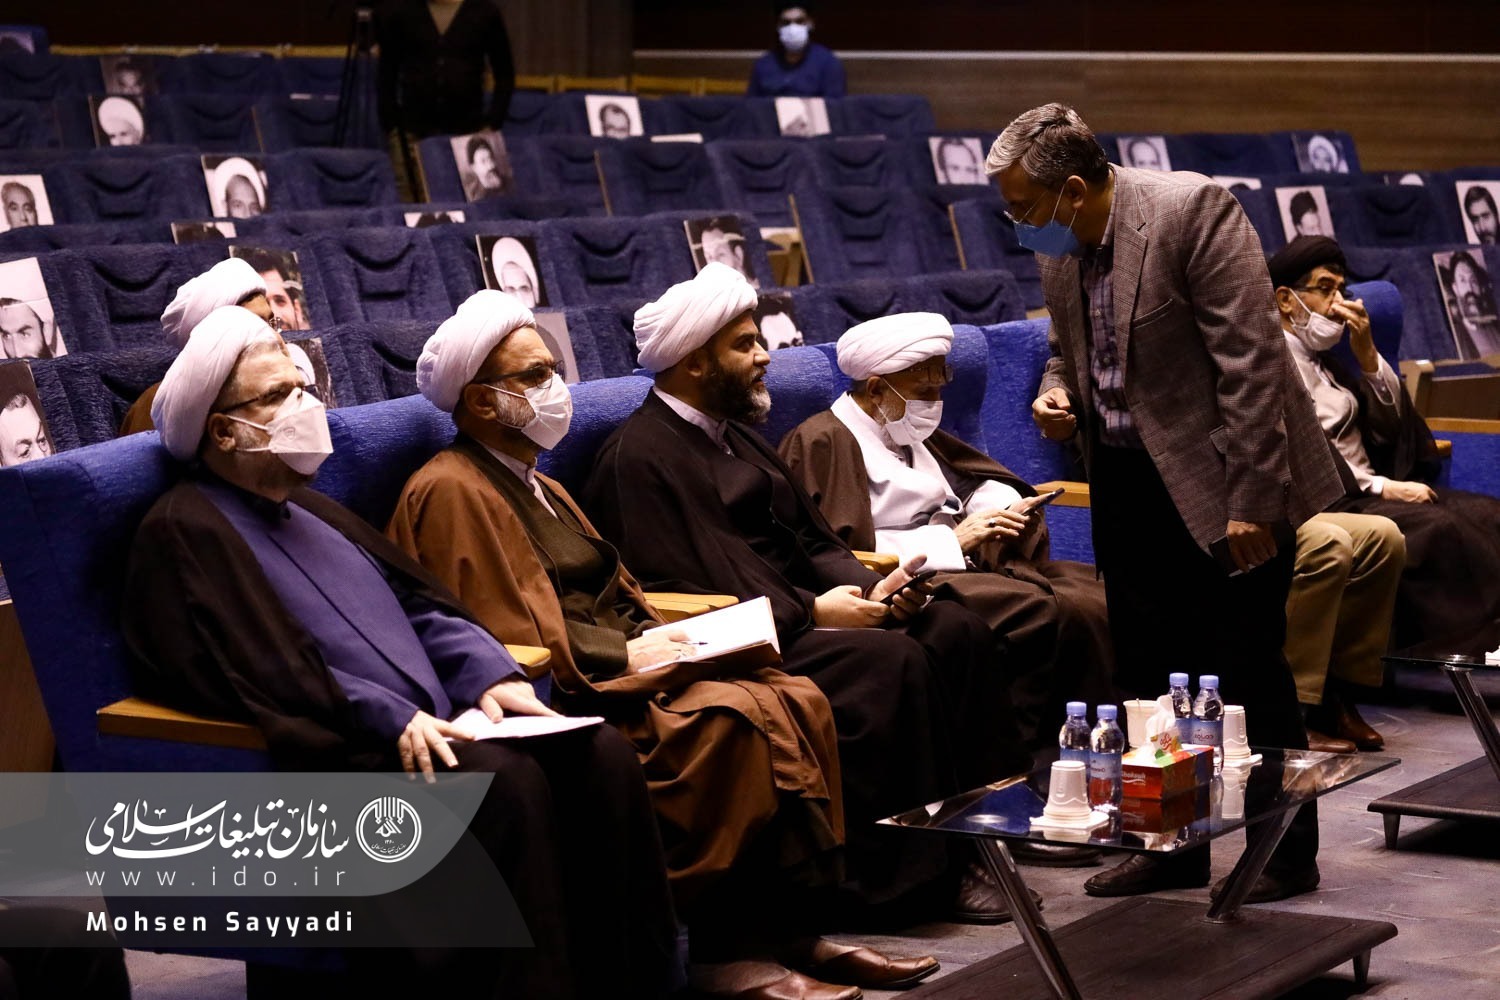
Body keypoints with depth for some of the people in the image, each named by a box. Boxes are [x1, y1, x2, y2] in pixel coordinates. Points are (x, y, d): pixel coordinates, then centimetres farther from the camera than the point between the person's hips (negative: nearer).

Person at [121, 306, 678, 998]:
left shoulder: (306, 510, 26)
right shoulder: (182, 532, -2)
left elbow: (414, 599, 22)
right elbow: (254, 668, -14)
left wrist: (488, 673, 3)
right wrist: (389, 719, -22)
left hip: (429, 725, 9)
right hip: (330, 756, -8)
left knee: (601, 754, -13)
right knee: (503, 779, -33)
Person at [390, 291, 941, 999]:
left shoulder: (536, 486, 24)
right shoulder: (450, 492, -8)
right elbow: (507, 635, -16)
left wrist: (660, 636, 0)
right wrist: (627, 655, -15)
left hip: (622, 663, 10)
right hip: (562, 696, -10)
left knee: (796, 702, -10)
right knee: (733, 719, -29)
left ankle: (789, 927, -10)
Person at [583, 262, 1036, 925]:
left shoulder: (732, 437, 20)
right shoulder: (639, 457, -10)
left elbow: (810, 539, 19)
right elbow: (682, 594, -18)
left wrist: (872, 587, -2)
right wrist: (812, 611, -18)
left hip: (799, 614, 10)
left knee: (954, 631, -5)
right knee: (893, 661, -27)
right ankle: (911, 871, -20)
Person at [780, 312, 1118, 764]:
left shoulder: (909, 433, 21)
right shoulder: (822, 443, -7)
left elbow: (975, 480, 29)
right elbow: (848, 550, -17)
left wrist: (1007, 507, 4)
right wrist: (952, 539, -17)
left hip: (967, 564, 9)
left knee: (1099, 593, -10)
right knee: (1051, 612, -29)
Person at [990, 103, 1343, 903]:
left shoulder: (1193, 210, -19)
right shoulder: (1057, 248, 4)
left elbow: (1251, 358, -21)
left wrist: (1251, 497, -22)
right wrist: (1057, 391, -2)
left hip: (1217, 479, -7)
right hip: (1126, 479, 7)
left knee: (1247, 672, -1)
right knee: (1148, 671, 12)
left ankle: (1288, 853, 13)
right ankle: (1176, 843, 25)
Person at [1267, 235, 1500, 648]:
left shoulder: (1323, 359, 19)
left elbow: (1391, 422, 13)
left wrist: (1366, 350, 2)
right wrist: (1383, 488, -16)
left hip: (1363, 492, 9)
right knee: (1438, 529, -29)